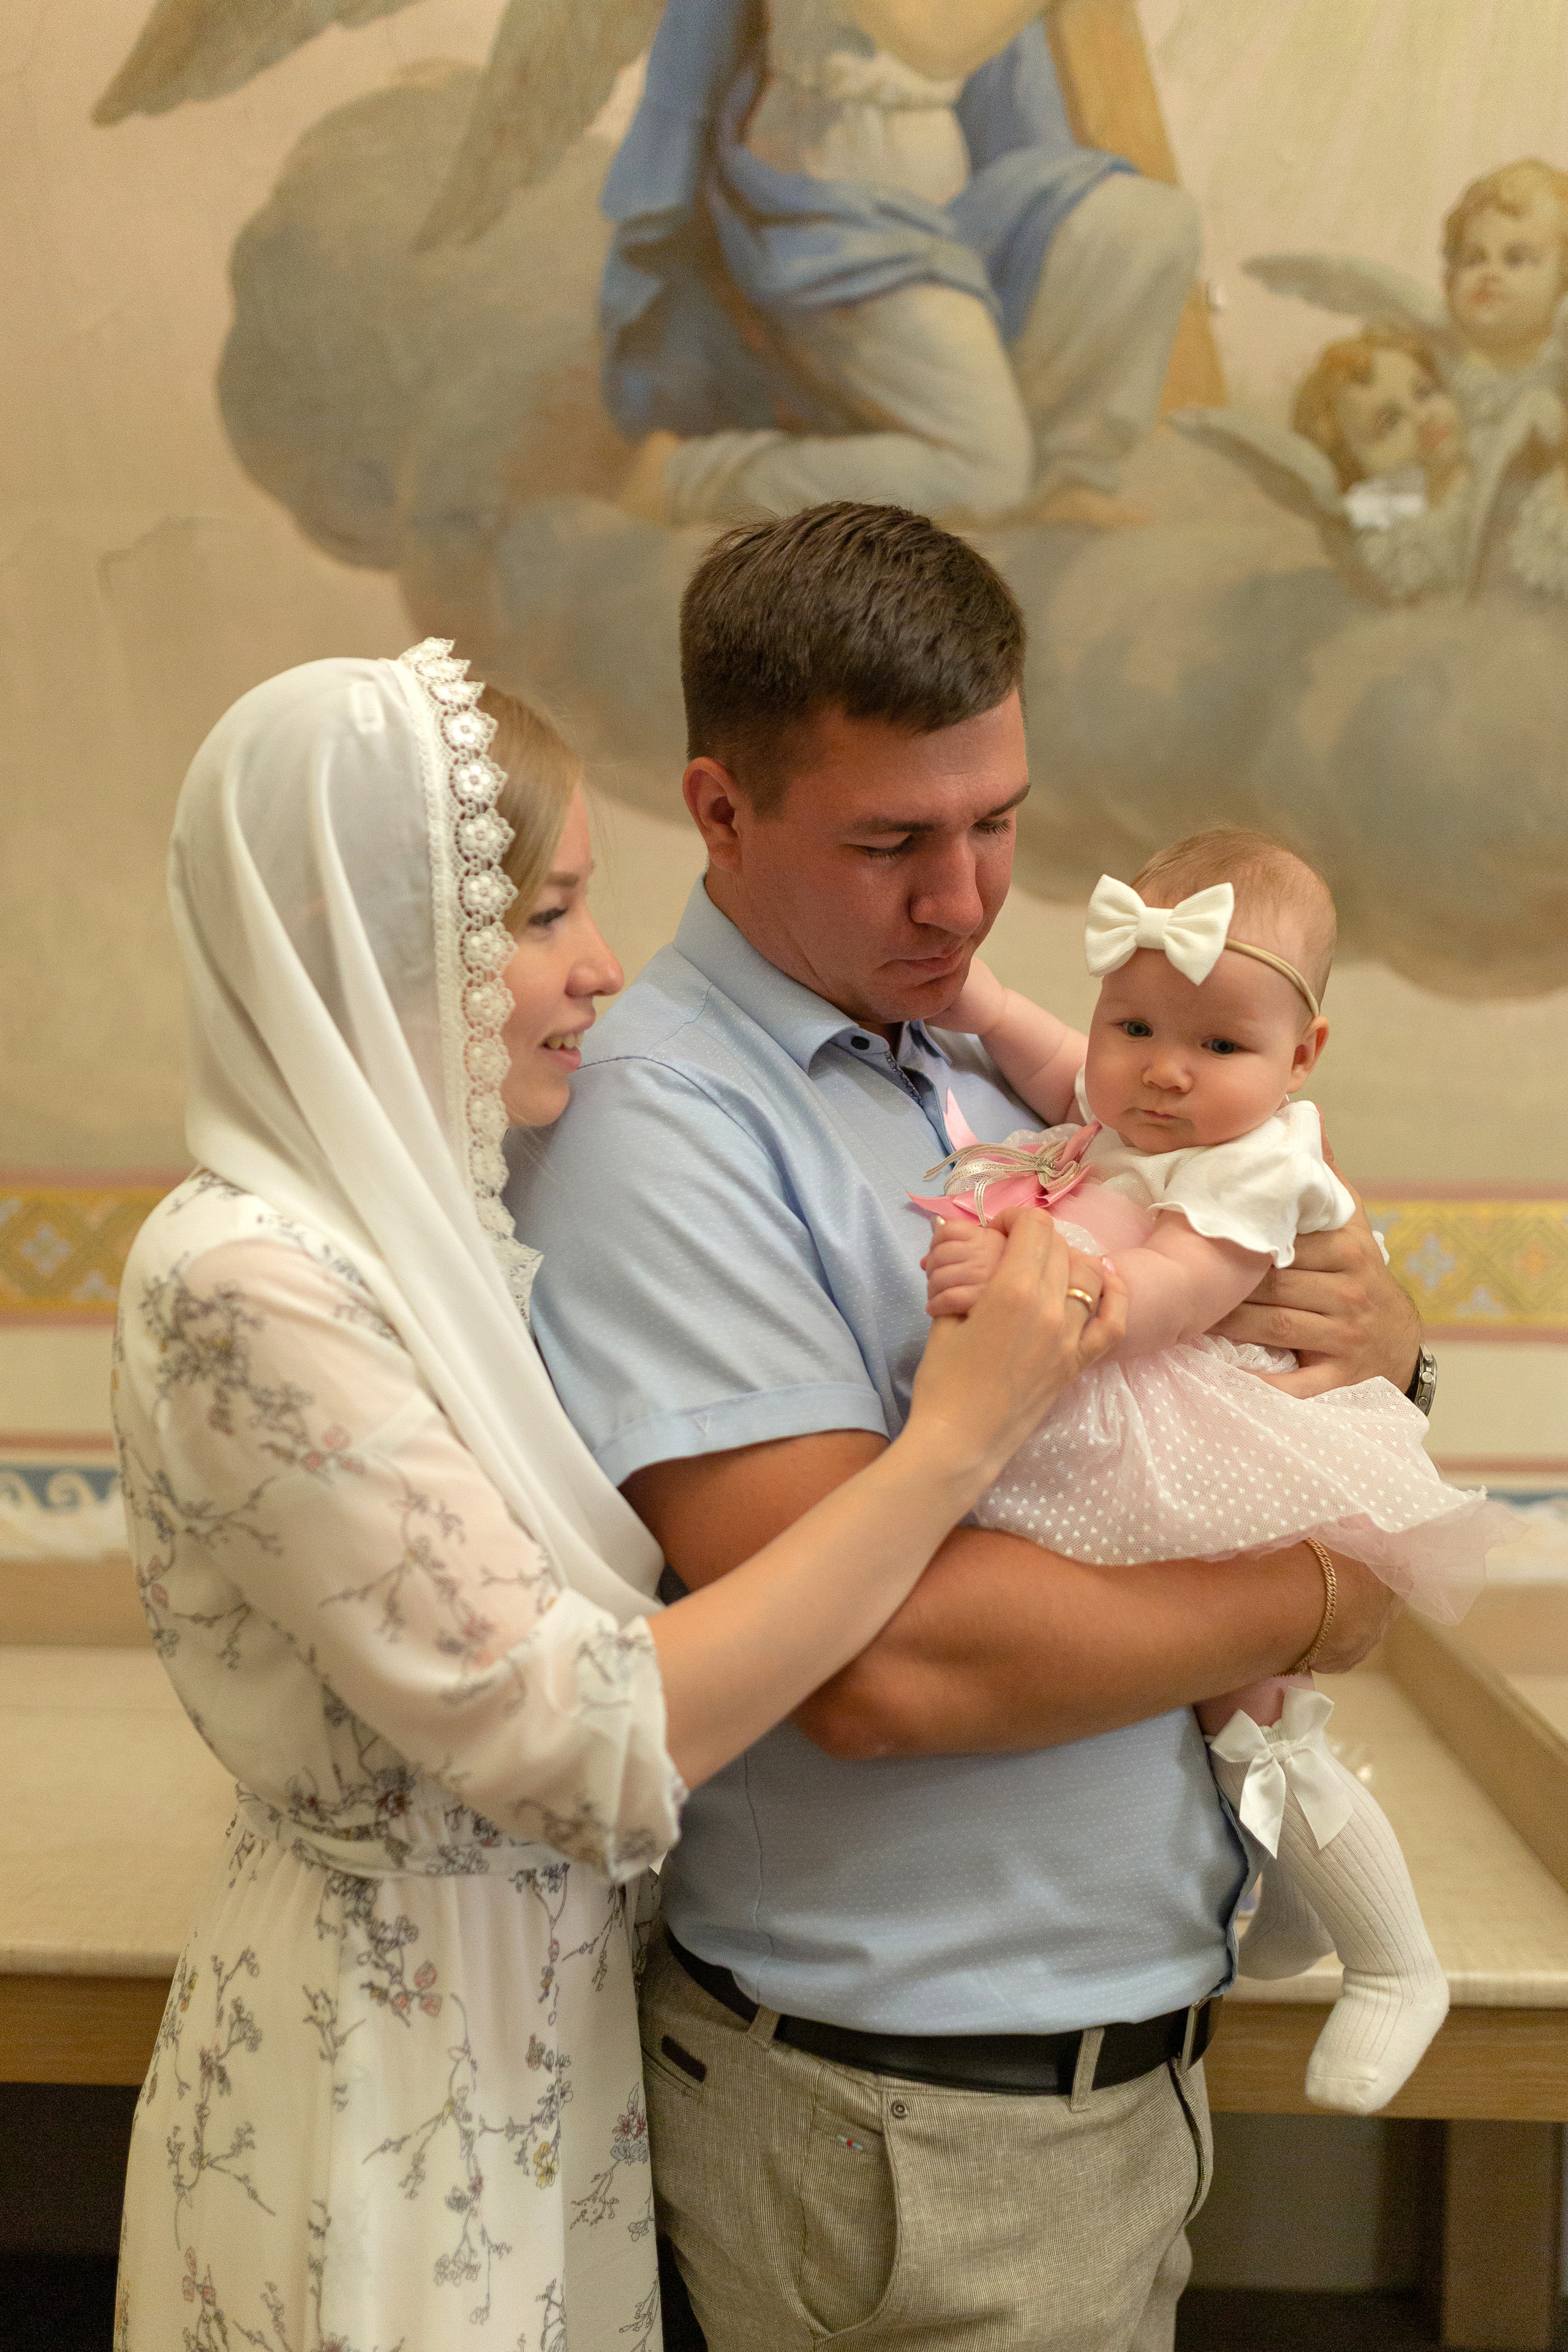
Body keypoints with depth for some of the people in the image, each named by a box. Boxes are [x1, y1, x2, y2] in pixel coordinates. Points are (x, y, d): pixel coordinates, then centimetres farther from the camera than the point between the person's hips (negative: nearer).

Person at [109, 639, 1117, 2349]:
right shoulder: (240, 1281, -24)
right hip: (386, 2074, -8)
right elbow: (583, 1742, -27)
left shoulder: (449, 1218, 3)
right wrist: (957, 1434, -23)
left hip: (550, 2015, 8)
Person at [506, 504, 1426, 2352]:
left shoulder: (984, 1071, 6)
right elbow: (881, 1659, -29)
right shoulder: (661, 1128, -20)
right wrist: (1311, 1603, -15)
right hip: (906, 2133, -7)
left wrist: (1375, 1332, -9)